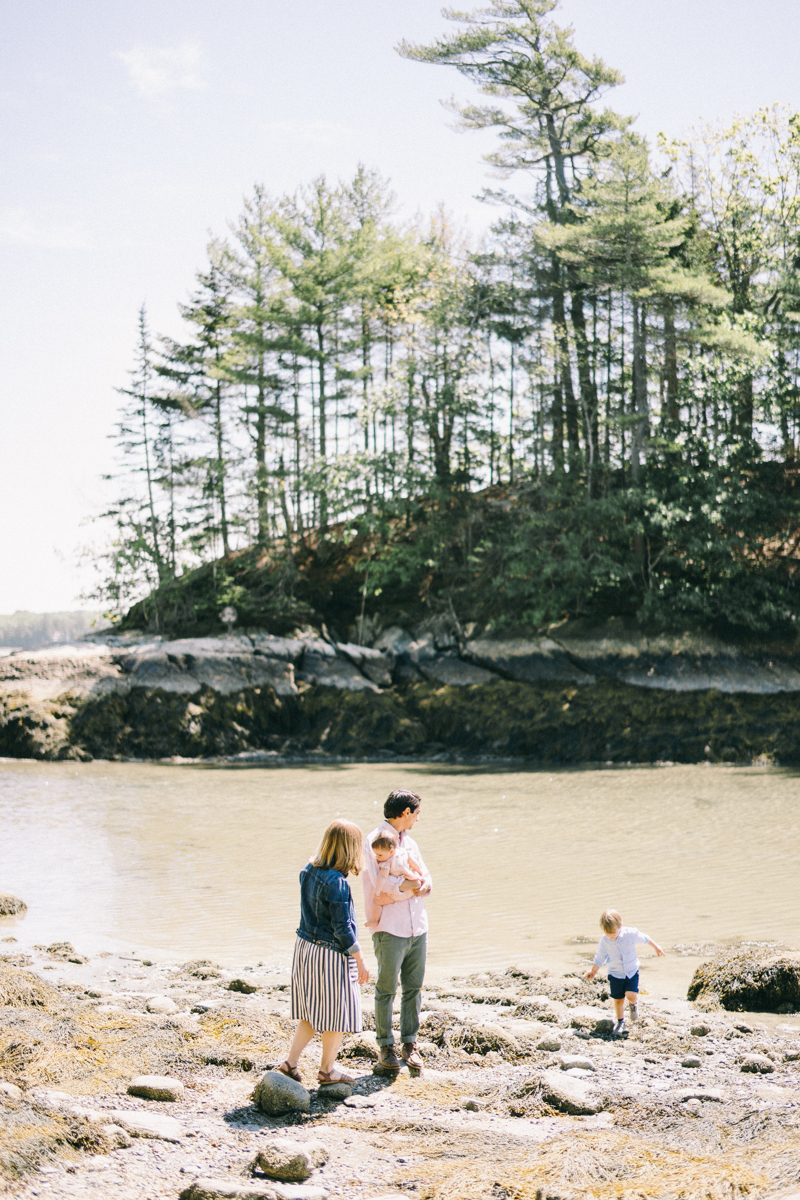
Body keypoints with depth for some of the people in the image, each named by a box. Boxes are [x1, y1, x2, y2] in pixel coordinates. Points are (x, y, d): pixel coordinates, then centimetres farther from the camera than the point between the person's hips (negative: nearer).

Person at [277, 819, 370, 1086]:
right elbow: (342, 928, -19)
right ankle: (327, 1070, 22)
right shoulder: (337, 883, -22)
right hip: (330, 955, -8)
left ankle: (290, 1061, 17)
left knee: (312, 1012, 19)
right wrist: (360, 961, -10)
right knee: (336, 1014, 9)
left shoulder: (308, 871, 2)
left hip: (305, 948, 8)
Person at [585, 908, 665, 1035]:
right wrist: (593, 971, 8)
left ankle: (633, 1004, 19)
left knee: (631, 995, -17)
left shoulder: (630, 933, -18)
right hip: (615, 974, 1)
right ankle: (620, 1022, 28)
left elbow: (645, 939, 1)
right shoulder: (604, 941, -14)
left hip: (632, 972, -1)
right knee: (617, 1000, 5)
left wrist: (656, 948, 13)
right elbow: (600, 957, 2)